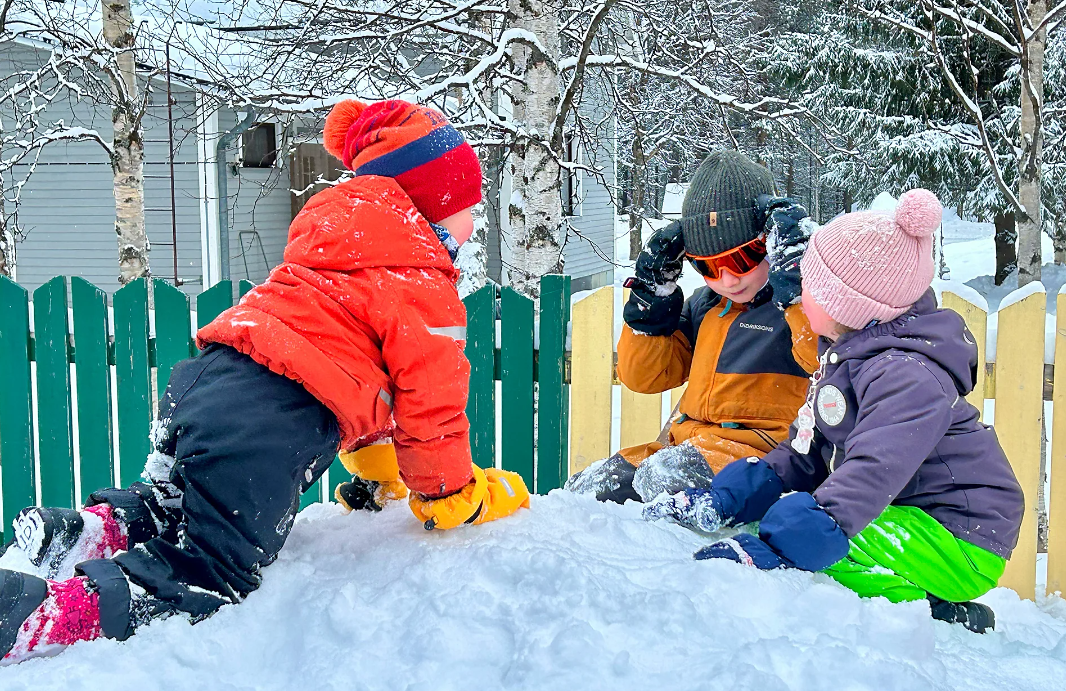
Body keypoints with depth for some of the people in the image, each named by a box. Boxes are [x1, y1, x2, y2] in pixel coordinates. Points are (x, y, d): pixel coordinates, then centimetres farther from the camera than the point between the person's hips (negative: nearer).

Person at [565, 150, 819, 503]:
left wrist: (797, 277, -26)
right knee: (586, 488, -10)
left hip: (765, 449, -8)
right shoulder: (703, 305, 18)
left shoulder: (799, 301, -5)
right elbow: (644, 376, 19)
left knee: (663, 477, -36)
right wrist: (653, 294, 10)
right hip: (692, 443, 8)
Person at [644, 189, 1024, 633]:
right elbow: (803, 456, 10)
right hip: (906, 518, 10)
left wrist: (772, 554, -45)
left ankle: (933, 617, -18)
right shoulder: (845, 355, 10)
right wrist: (718, 502, -4)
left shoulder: (906, 373, -21)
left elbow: (871, 472, -36)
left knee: (796, 519, -28)